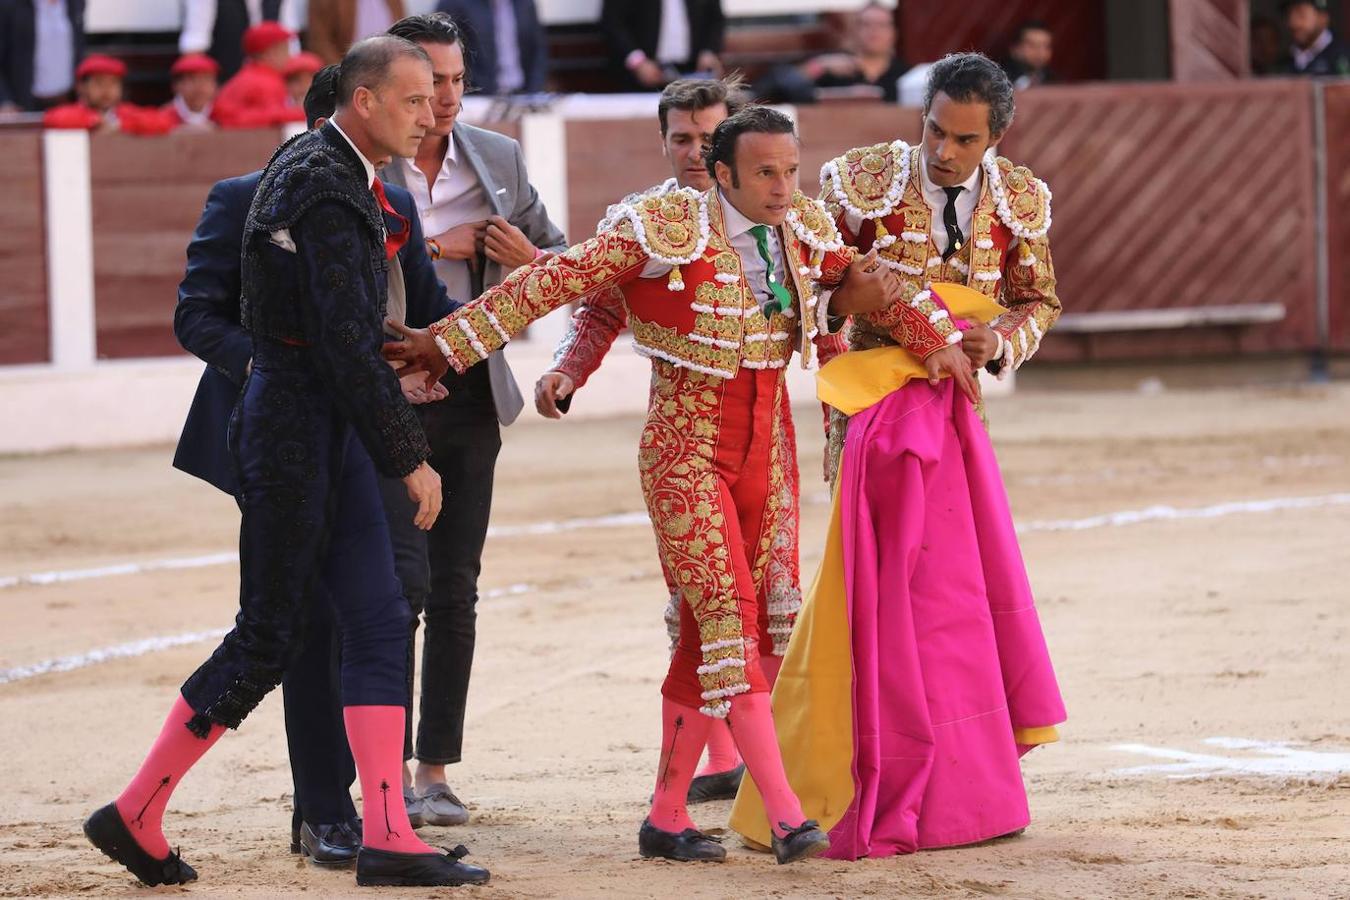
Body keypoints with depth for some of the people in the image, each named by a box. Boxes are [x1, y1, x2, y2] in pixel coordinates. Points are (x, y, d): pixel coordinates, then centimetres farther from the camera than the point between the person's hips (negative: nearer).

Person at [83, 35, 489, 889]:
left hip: (336, 432, 10)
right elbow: (346, 342, -21)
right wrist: (410, 456, -18)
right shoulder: (326, 187, -17)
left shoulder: (330, 171, 13)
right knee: (265, 643, -4)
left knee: (379, 624, 2)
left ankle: (387, 836, -2)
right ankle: (135, 815, 7)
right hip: (296, 428, -10)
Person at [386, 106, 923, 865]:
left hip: (766, 450, 6)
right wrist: (450, 342, -7)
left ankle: (668, 816, 16)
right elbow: (555, 283, -10)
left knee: (709, 636, 7)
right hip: (686, 452, -6)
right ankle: (787, 816, -21)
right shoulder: (666, 230, -14)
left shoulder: (805, 229, 3)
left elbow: (858, 278, 26)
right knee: (731, 625, -15)